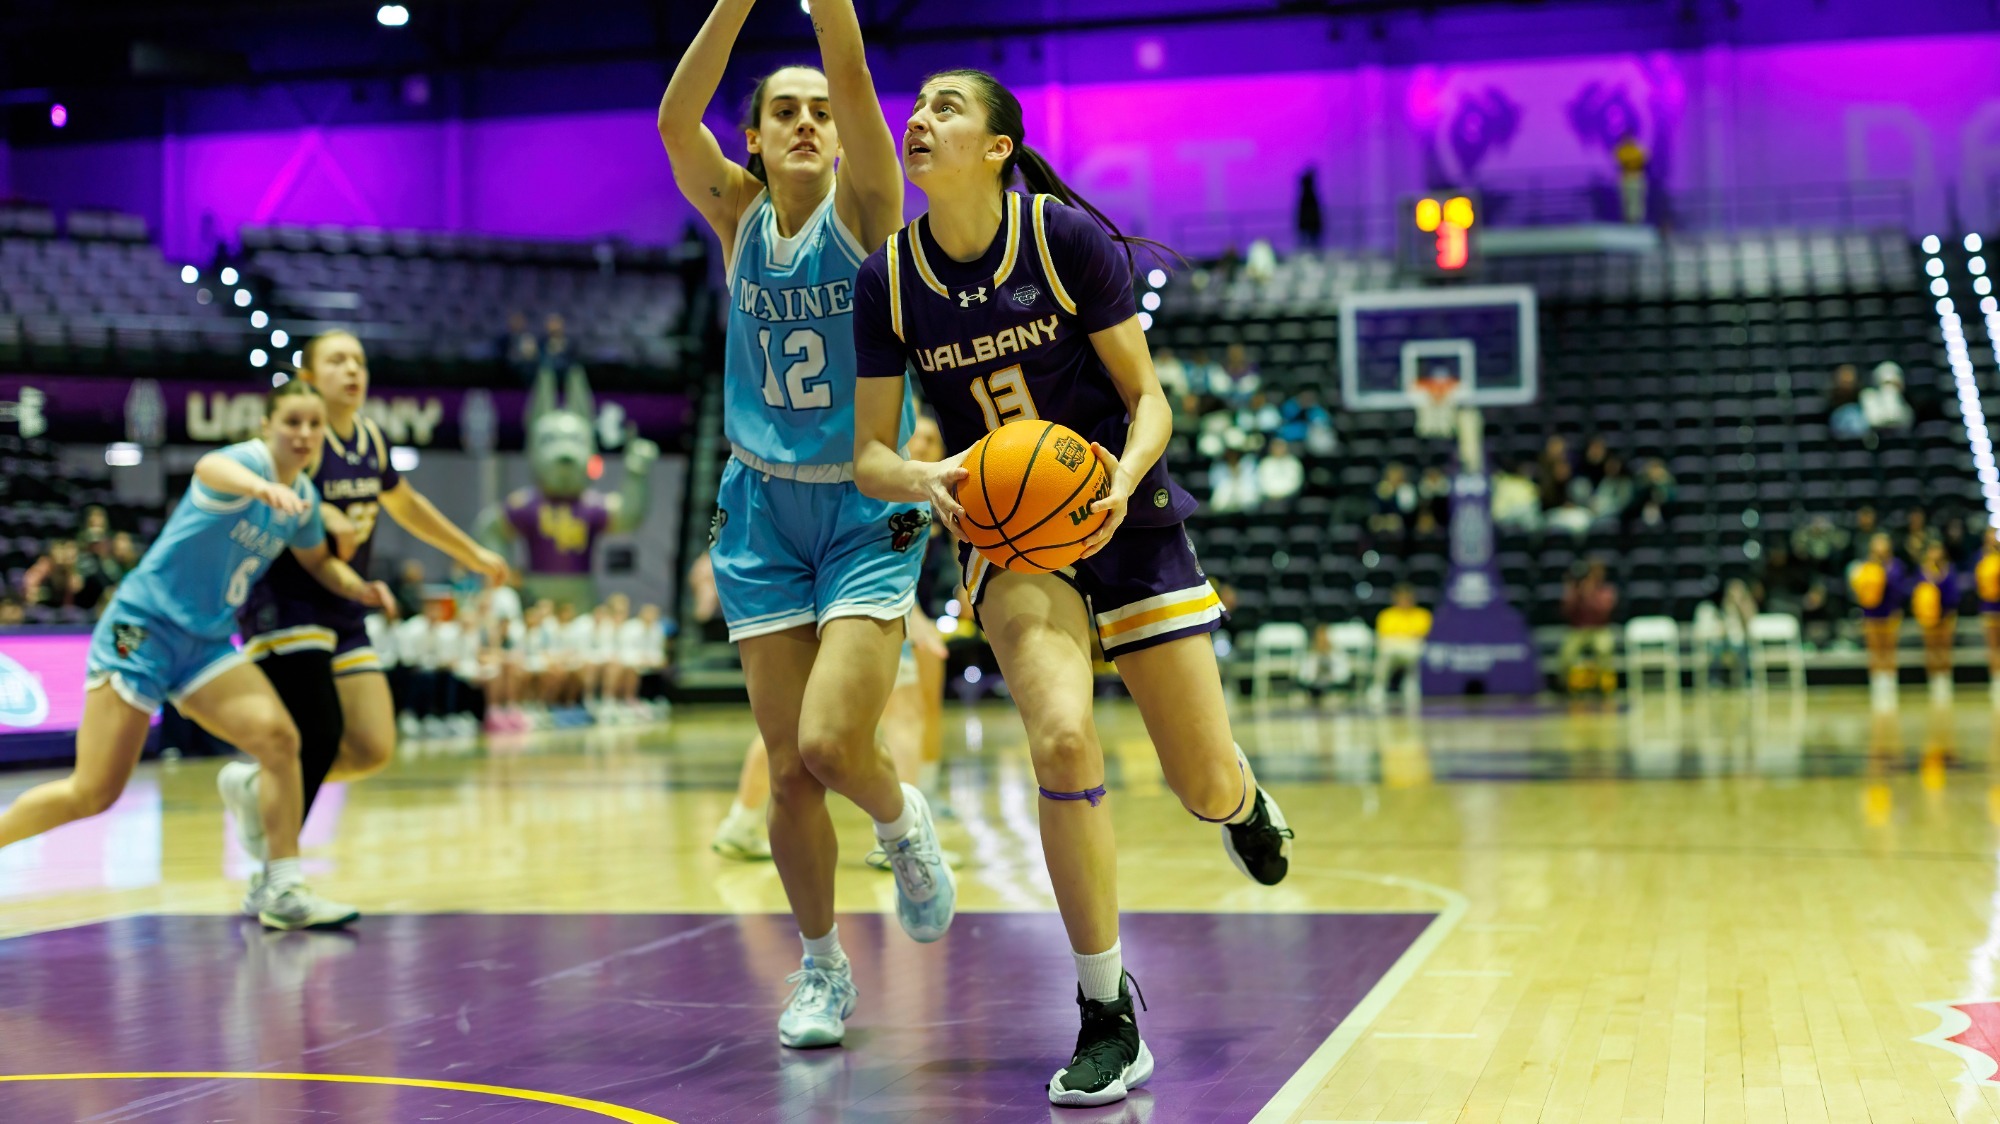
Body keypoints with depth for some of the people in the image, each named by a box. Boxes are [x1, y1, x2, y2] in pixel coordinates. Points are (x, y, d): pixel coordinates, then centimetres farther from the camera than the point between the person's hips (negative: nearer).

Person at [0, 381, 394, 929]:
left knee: (278, 736, -17)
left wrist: (360, 588, 4)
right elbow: (210, 468, -43)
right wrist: (262, 487, -66)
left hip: (206, 643, 6)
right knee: (92, 793, -8)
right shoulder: (250, 459, -16)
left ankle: (282, 890, -11)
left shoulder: (304, 498, 6)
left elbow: (318, 560, 26)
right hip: (143, 626, -6)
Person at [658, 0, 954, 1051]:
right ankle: (822, 967, 23)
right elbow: (674, 119, -15)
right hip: (762, 510, 3)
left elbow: (857, 87, -21)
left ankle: (904, 819, 18)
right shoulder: (739, 215, 2)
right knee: (787, 767, 4)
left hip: (869, 511, -3)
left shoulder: (863, 207, -4)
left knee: (831, 742, -18)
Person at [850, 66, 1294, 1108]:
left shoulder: (1071, 237, -13)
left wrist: (1120, 482, -28)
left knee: (1206, 786, 0)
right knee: (1061, 737, -26)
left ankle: (1243, 803, 44)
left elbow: (1148, 400, -8)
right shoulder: (888, 278, -5)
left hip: (1121, 514, -1)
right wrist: (925, 479, -23)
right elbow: (870, 453, -1)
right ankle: (1107, 1020, -10)